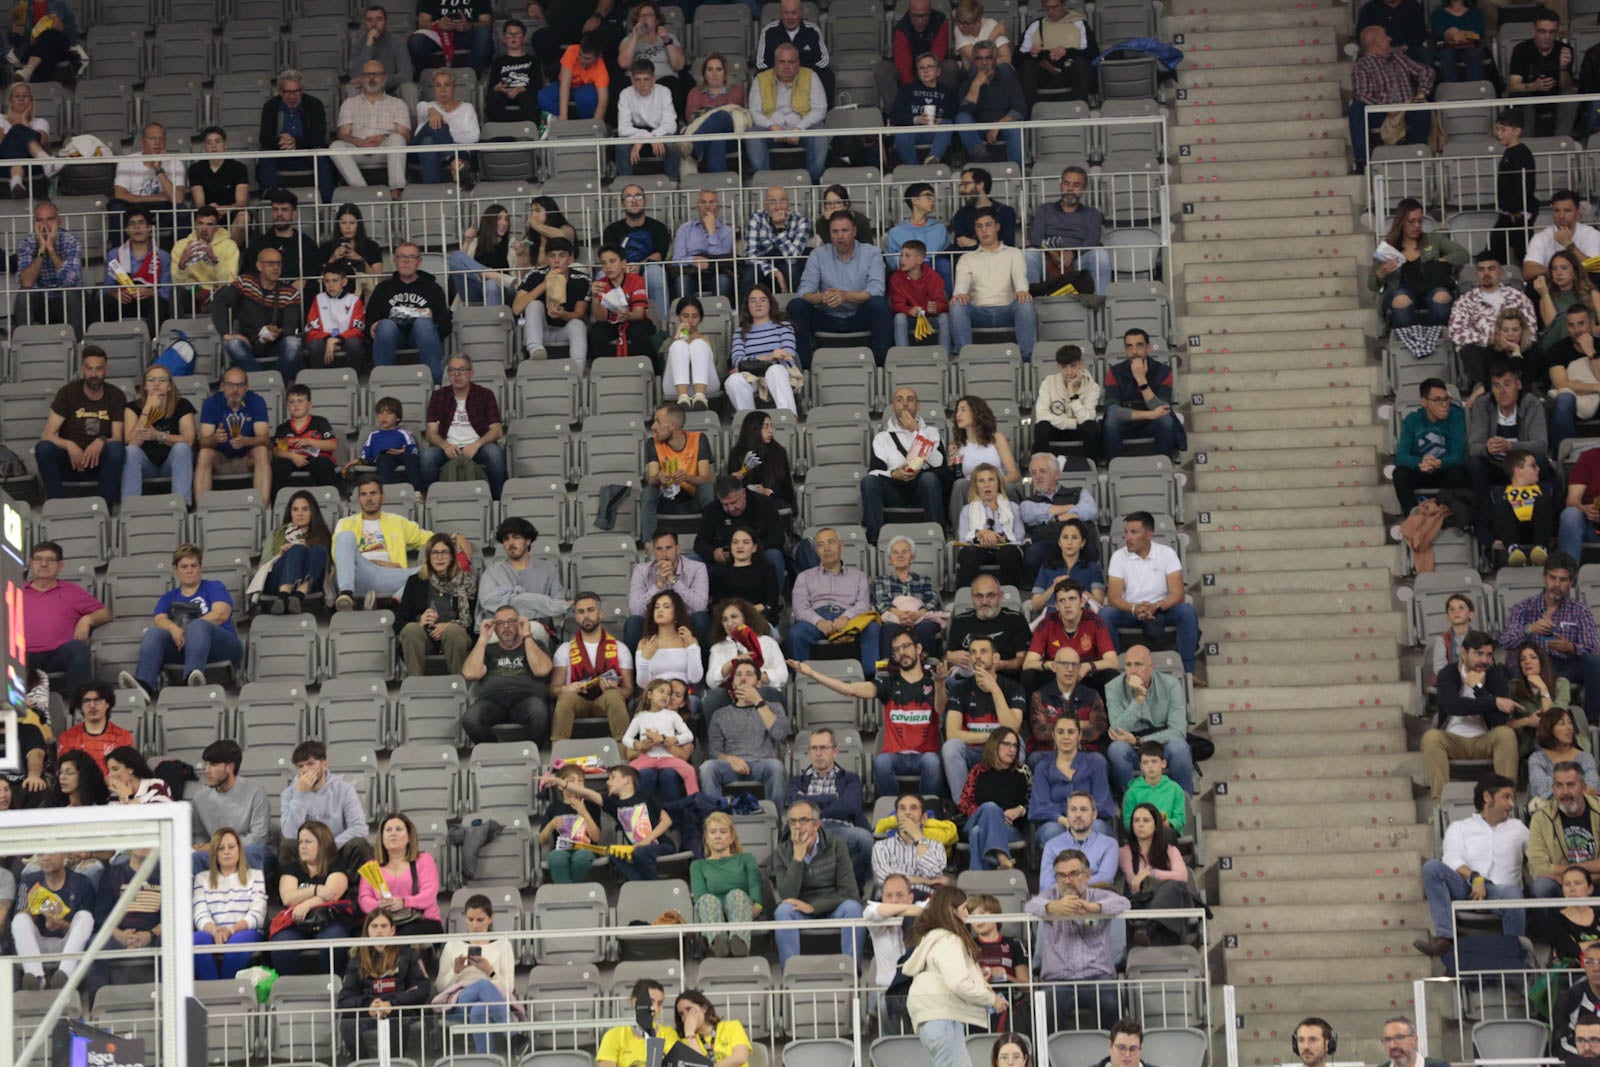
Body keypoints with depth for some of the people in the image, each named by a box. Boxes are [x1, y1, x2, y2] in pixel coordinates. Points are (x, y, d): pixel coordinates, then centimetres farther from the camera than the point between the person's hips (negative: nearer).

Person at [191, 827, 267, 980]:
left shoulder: (255, 876, 19)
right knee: (198, 940, -36)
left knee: (237, 942, -38)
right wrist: (215, 932, -19)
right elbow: (201, 915, 5)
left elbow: (257, 914, 4)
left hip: (245, 933, -1)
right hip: (212, 933, 1)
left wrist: (231, 930, -16)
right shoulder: (202, 878, 22)